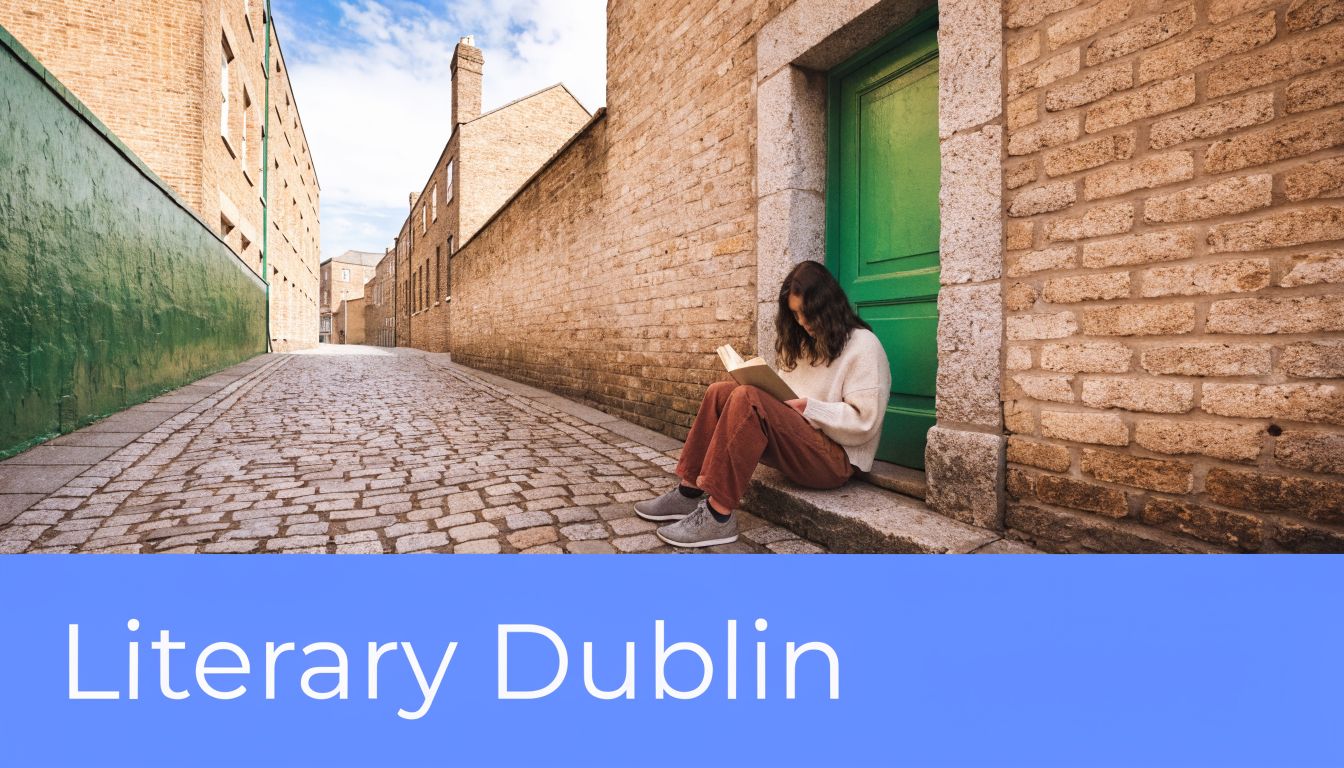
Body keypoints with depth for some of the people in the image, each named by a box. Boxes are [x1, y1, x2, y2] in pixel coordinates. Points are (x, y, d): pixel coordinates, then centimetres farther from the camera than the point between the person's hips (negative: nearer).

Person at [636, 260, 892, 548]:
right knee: (720, 392, -10)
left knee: (748, 398, -30)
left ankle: (718, 516, -28)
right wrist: (768, 393, -5)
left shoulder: (863, 345, -6)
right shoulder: (806, 342, 19)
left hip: (835, 457, -7)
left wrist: (808, 407, -19)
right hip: (796, 441, 8)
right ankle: (689, 492, -12)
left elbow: (864, 422, -14)